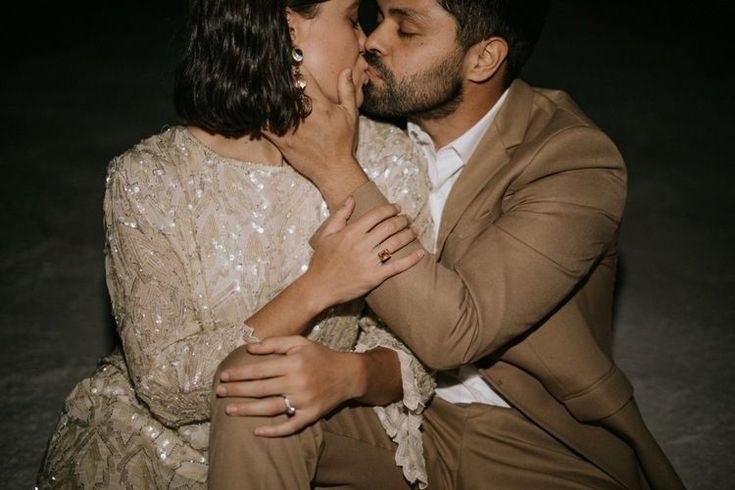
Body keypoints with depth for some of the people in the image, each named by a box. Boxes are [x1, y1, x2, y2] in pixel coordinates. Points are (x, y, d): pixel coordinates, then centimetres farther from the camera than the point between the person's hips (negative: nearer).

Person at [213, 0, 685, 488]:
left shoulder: (578, 161, -17)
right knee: (251, 394, -23)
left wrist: (337, 170, -26)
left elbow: (454, 329, -26)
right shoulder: (384, 129, -1)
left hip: (534, 443, -1)